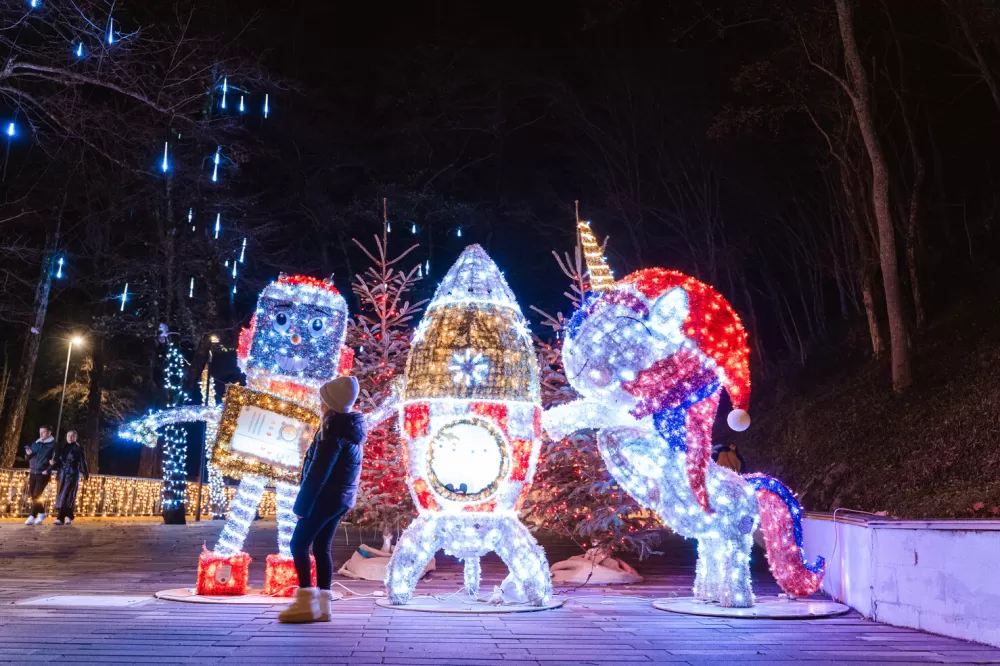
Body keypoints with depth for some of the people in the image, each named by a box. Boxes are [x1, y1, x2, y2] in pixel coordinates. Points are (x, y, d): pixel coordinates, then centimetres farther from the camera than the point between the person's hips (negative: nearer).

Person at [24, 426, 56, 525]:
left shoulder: (53, 444, -4)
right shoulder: (35, 443, 14)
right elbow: (28, 458, 19)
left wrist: (48, 470, -18)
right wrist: (28, 454, -4)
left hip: (43, 474, -6)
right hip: (33, 472, 6)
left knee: (37, 495, -9)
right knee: (32, 495, 10)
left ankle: (33, 517, -5)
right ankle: (41, 513, 24)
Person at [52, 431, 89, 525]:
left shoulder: (78, 449, 0)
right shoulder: (63, 448, 13)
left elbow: (83, 461, 0)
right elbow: (58, 460, 11)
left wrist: (86, 474, 0)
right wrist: (53, 462, -12)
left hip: (73, 473, -5)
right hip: (63, 473, 5)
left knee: (67, 494, -13)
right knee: (61, 494, 5)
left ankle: (61, 518, -18)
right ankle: (69, 516, 16)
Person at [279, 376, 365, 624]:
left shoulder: (334, 431, -17)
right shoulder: (351, 427, 10)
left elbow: (319, 471, -20)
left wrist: (302, 504, -18)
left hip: (327, 496, -9)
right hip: (342, 497, 9)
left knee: (299, 544, -4)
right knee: (321, 548, 11)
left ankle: (306, 603, -6)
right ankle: (322, 605, 10)